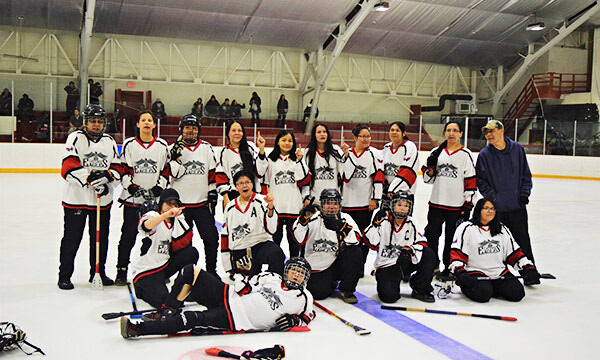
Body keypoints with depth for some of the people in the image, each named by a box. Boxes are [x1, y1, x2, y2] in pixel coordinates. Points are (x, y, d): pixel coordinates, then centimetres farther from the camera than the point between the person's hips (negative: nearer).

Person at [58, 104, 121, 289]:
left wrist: (107, 175, -12)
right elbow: (69, 166, -14)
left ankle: (98, 273, 25)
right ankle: (64, 276, 15)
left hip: (103, 200, 4)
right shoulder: (76, 138, -3)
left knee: (101, 238, 11)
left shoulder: (109, 142, 12)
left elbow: (117, 167, 10)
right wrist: (90, 179, -25)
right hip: (76, 198, -4)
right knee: (71, 239, 2)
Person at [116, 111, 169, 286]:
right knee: (128, 235, 0)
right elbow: (124, 170, 2)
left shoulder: (162, 145, 7)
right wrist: (133, 187, -11)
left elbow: (165, 171, 7)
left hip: (155, 199, 1)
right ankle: (122, 271, 11)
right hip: (132, 198, -1)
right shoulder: (129, 144, 4)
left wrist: (158, 188, -7)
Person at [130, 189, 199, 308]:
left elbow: (178, 247, -1)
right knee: (161, 300, -23)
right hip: (146, 270, -6)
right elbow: (146, 226, -40)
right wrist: (167, 214, -55)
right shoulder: (151, 215, -14)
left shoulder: (175, 221, 8)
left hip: (165, 263, 7)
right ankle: (141, 287, 10)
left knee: (192, 253, -11)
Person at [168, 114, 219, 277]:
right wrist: (175, 157, -19)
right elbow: (173, 174, -8)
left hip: (202, 203, 1)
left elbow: (213, 173, 8)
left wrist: (213, 193, 3)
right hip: (180, 203, -1)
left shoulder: (206, 148, 6)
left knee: (211, 237, -1)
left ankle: (211, 270, 16)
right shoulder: (174, 148, 1)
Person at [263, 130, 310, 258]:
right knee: (275, 238, 5)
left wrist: (299, 161, -10)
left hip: (294, 206, 1)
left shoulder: (297, 159, 7)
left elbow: (304, 181, -5)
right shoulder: (271, 160, 6)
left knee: (294, 240, 7)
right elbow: (265, 183, 7)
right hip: (275, 207, 0)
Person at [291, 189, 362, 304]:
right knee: (319, 292, -21)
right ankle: (332, 284, 18)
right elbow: (299, 240, -18)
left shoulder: (345, 218, -3)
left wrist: (341, 227, -32)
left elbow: (356, 240, -17)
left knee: (355, 253, -25)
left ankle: (346, 290, -6)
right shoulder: (313, 218, -7)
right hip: (318, 267, -1)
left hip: (339, 263, 1)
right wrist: (303, 218, -31)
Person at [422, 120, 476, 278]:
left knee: (452, 239, 6)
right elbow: (428, 178, 11)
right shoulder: (436, 152, 7)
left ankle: (449, 268, 22)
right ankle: (433, 265, 25)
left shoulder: (466, 154, -2)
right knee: (431, 235, 6)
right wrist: (430, 167, -10)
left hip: (456, 206, -3)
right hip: (436, 203, 3)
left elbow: (471, 182, -3)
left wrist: (467, 205, -7)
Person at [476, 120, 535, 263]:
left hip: (518, 205, 1)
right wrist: (491, 196, -8)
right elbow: (480, 180, 2)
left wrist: (524, 193, 0)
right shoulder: (484, 154, -2)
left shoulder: (517, 149, 2)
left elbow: (526, 174, 9)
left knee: (523, 239, 9)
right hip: (496, 208, -1)